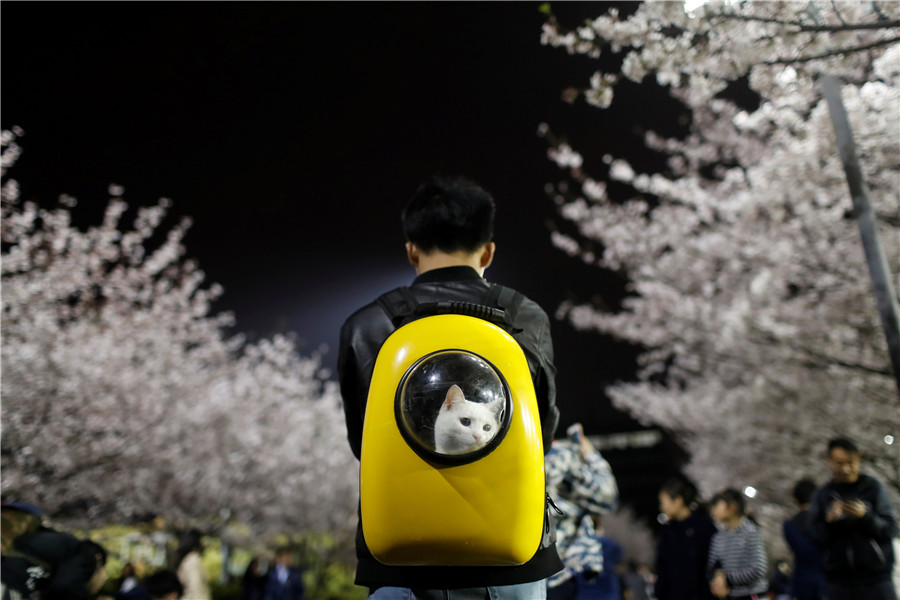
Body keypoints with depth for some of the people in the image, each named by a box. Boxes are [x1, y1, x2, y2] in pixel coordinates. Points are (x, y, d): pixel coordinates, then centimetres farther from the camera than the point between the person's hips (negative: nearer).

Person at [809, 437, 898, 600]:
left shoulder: (873, 487, 2)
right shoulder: (822, 495, 6)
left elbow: (891, 530, -3)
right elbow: (816, 539, 2)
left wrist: (865, 516, -20)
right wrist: (828, 521, -17)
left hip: (875, 576, -1)